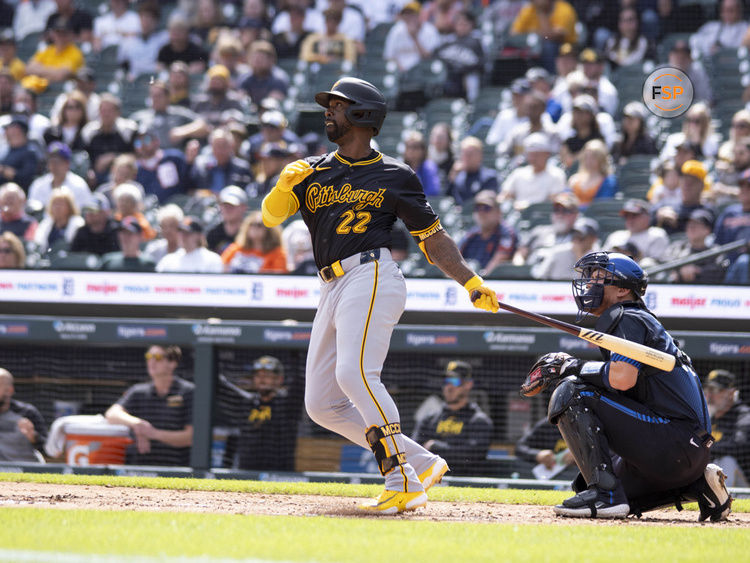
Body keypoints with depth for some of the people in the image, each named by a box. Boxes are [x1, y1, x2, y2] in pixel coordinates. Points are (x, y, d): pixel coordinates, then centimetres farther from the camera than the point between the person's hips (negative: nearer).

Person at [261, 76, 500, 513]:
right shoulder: (313, 171, 19)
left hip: (372, 277, -7)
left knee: (354, 374, -28)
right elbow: (271, 216, 7)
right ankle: (421, 464, 6)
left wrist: (472, 283, -2)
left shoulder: (394, 177, 6)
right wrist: (286, 183, -13)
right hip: (334, 291, 7)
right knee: (322, 404, 2)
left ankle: (403, 485, -27)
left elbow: (434, 238, 9)